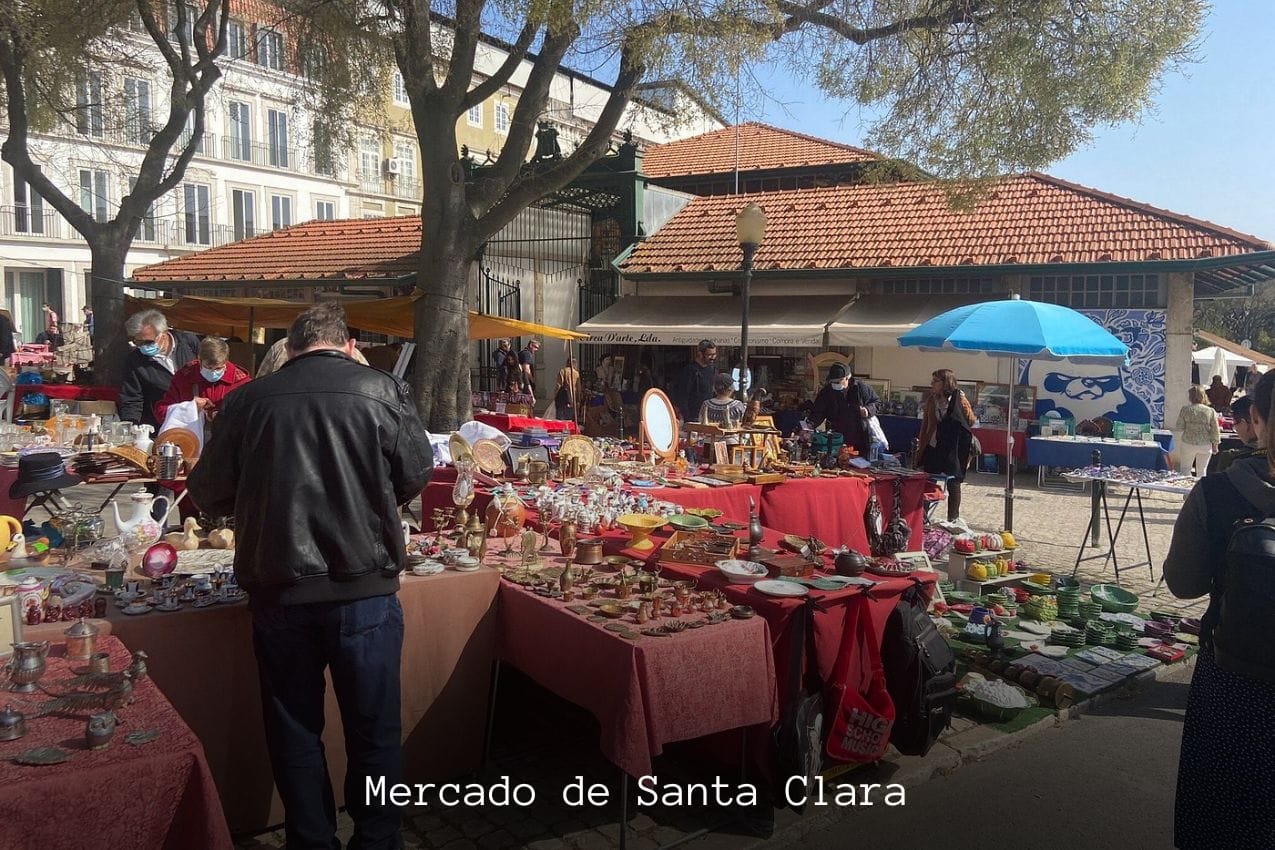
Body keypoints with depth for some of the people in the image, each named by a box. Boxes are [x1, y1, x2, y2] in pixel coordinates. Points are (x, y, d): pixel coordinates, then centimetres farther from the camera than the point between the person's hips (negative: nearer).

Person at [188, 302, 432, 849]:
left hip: (277, 593, 2)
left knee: (295, 730, 19)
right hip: (365, 590, -1)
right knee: (374, 731, 13)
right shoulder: (384, 391, -5)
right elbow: (417, 475, 2)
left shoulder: (248, 400, -1)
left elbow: (209, 493, 6)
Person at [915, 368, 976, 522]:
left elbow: (971, 421, -7)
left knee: (953, 484, 4)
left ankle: (953, 519, 14)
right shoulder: (931, 400, 7)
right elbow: (925, 424, 13)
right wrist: (921, 448, 13)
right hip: (933, 448, 5)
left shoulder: (959, 400, -9)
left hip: (952, 450, -5)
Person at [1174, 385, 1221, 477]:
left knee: (1185, 470, 10)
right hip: (1205, 445, 1)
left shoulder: (1185, 409, -6)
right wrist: (1215, 445, 10)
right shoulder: (1210, 411, -3)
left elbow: (1179, 428, -4)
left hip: (1188, 444, -1)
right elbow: (1215, 430, 1)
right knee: (1202, 471, 11)